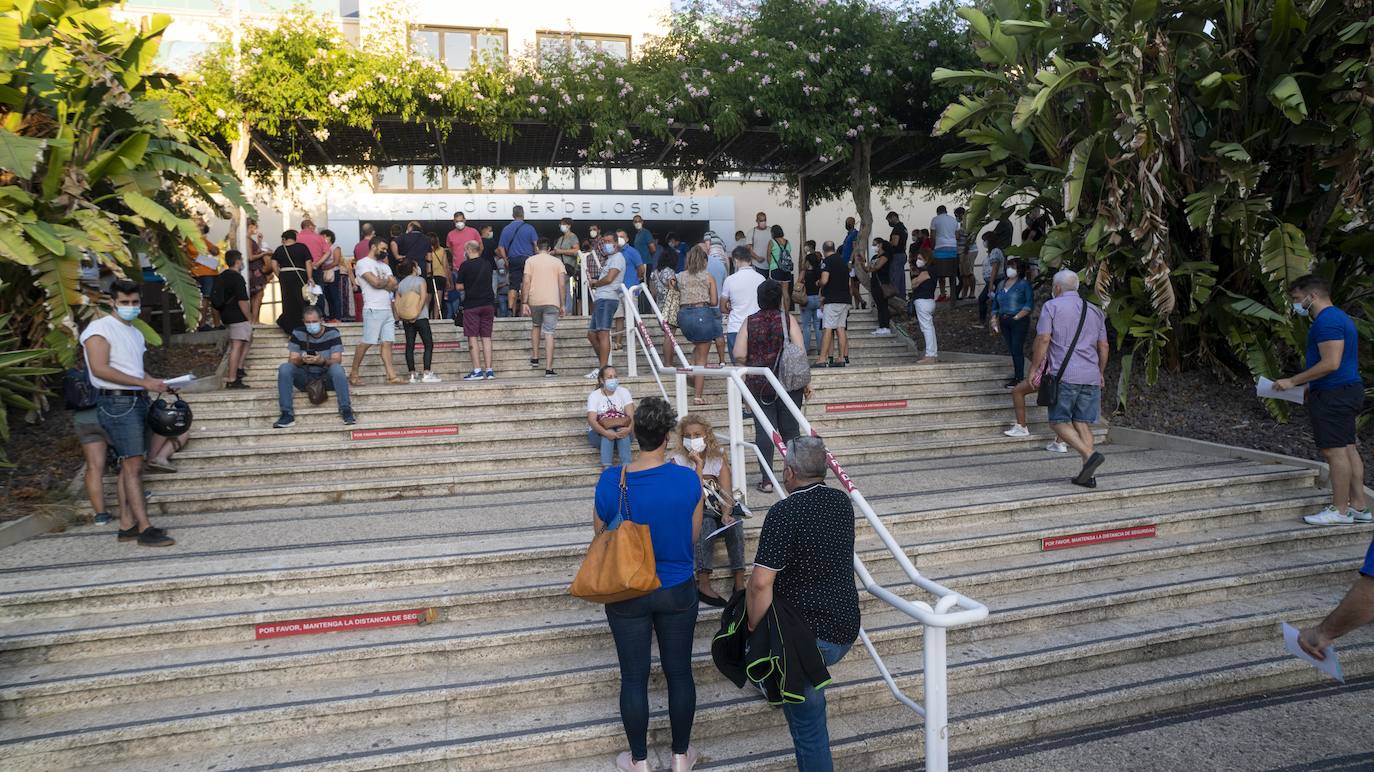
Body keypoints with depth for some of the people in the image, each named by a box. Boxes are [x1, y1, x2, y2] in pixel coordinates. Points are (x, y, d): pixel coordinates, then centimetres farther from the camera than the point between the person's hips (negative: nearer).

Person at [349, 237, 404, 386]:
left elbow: (394, 286, 9)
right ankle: (354, 374, 1)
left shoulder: (384, 266, 22)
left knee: (387, 343, 1)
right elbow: (376, 282, -15)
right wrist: (388, 281, 4)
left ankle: (391, 375, -2)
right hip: (373, 310, -7)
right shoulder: (363, 263, -2)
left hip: (387, 309, 7)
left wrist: (381, 283, -6)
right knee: (366, 343, -7)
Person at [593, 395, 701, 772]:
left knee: (634, 677, 13)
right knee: (679, 672, 15)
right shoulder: (688, 480, -16)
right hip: (678, 592, 0)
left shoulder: (610, 481, -15)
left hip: (628, 594, 0)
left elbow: (601, 533, 0)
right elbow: (693, 539, -3)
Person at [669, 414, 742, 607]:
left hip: (719, 508, 3)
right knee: (706, 524, -34)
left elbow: (726, 489, -7)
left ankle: (740, 583, -28)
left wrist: (726, 514, -24)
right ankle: (703, 585, -34)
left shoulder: (718, 455, 2)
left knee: (735, 524, -28)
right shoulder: (677, 461, -7)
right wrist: (698, 466, -22)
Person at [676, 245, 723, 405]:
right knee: (702, 358, 3)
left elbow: (678, 300, 8)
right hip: (703, 313, -3)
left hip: (684, 314, 3)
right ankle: (698, 396, 2)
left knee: (697, 345, 32)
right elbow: (714, 302, 0)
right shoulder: (708, 276, 2)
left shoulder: (680, 277, 8)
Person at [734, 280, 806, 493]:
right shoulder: (788, 320, -4)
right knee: (790, 429, 9)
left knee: (763, 429, 4)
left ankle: (766, 479, 4)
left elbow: (739, 355, -6)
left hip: (758, 384, 0)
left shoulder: (750, 322, -2)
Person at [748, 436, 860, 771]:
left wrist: (754, 627, -10)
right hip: (846, 628, 7)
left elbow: (761, 582, -24)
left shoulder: (784, 512, -20)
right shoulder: (842, 502, 4)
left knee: (807, 722, 5)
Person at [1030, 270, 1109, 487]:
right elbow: (1103, 346, 18)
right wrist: (1100, 373, 28)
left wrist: (1034, 367, -2)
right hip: (1091, 376, 5)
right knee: (1083, 423, 6)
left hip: (1064, 375, -5)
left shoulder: (1052, 306, 1)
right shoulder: (1095, 310, 17)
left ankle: (1090, 454, -20)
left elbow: (1043, 339, -9)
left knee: (1059, 422, 1)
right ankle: (1087, 475, 2)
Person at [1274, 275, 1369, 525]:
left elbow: (1330, 364, -22)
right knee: (1348, 449, 13)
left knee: (1335, 451, -7)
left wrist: (1293, 381, -17)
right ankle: (1358, 506, 18)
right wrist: (1310, 385, 21)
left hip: (1333, 395, -11)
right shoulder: (1339, 317, 19)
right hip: (1348, 391, 11)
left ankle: (1340, 511, -3)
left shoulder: (1327, 320, -16)